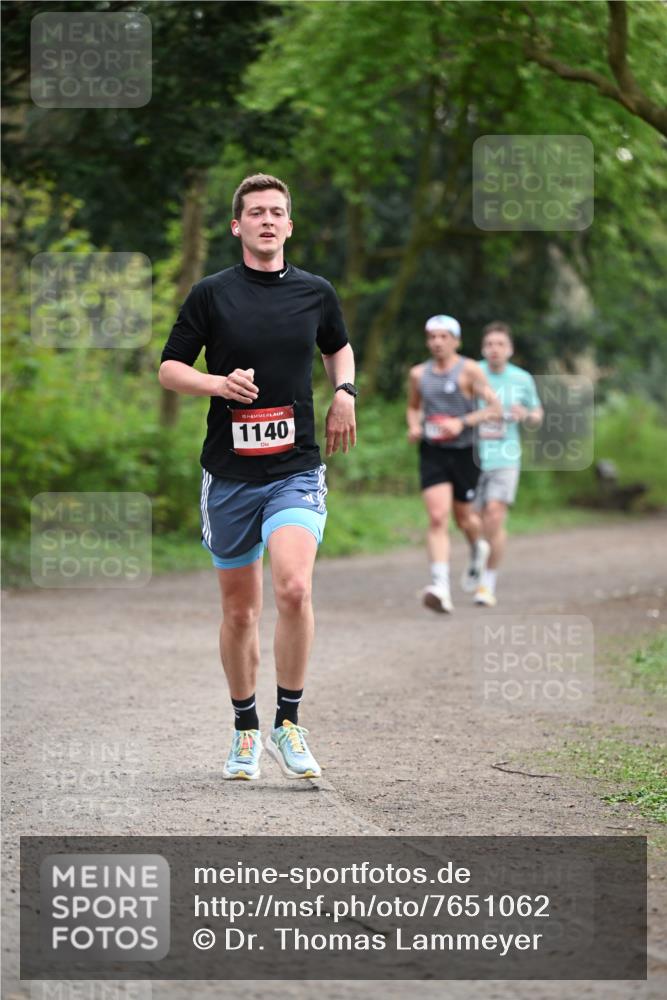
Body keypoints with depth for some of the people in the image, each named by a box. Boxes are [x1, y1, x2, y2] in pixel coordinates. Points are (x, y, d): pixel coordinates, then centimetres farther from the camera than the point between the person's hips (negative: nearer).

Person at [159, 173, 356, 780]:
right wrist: (220, 383, -14)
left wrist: (345, 393, 7)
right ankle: (245, 730, 25)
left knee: (294, 588, -22)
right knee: (239, 609, 8)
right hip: (229, 472, 0)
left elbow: (339, 347, 26)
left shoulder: (316, 293, 6)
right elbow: (169, 368, 4)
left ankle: (288, 723, -8)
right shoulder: (211, 294, 0)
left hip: (296, 469, 0)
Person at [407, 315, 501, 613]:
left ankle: (478, 549, 50)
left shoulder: (469, 370, -6)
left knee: (463, 517, 13)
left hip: (464, 451, -2)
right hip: (432, 452, 2)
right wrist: (413, 426, 4)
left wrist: (462, 422, -20)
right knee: (437, 518, -14)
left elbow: (495, 408, -8)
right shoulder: (419, 374, 7)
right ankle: (441, 588, -25)